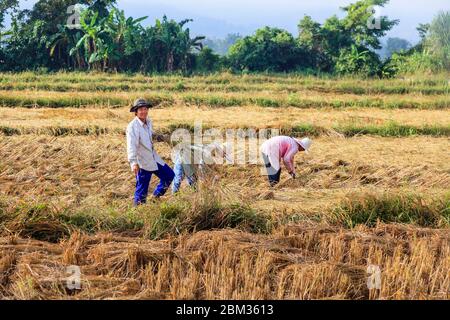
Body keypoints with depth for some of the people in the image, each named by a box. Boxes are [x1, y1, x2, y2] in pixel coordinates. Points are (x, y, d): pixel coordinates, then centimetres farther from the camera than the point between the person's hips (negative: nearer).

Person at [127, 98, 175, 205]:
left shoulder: (149, 122, 5)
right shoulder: (132, 127, -19)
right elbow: (131, 145, -29)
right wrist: (133, 162, -38)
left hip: (153, 158, 9)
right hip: (142, 162, -9)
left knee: (169, 175, 17)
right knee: (142, 189, -3)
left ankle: (156, 196, 31)